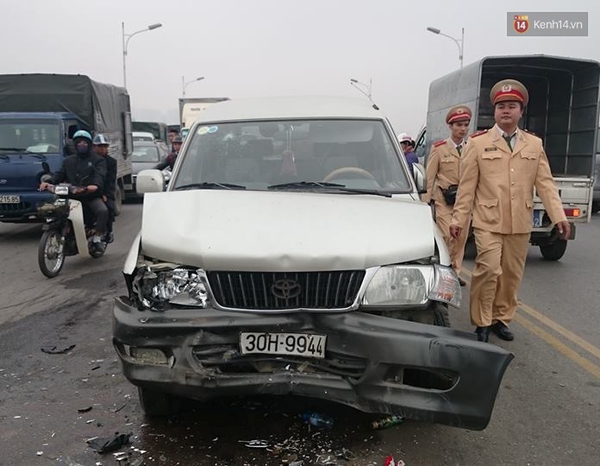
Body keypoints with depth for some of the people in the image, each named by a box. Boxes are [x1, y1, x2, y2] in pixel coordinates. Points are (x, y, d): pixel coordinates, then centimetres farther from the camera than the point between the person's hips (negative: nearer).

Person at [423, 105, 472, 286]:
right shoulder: (439, 148, 2)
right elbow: (430, 177, 1)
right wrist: (427, 200, -4)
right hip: (444, 200, -4)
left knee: (461, 238, 5)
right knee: (448, 236, -12)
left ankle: (455, 272, 16)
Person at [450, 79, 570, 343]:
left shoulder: (534, 145, 12)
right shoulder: (478, 144, 4)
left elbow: (545, 184, 7)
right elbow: (467, 186, 0)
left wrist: (558, 216, -3)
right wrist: (459, 218, -4)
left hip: (520, 224, 4)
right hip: (488, 222, -3)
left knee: (512, 274, 9)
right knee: (489, 270, -12)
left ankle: (501, 319, 26)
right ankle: (482, 323, 4)